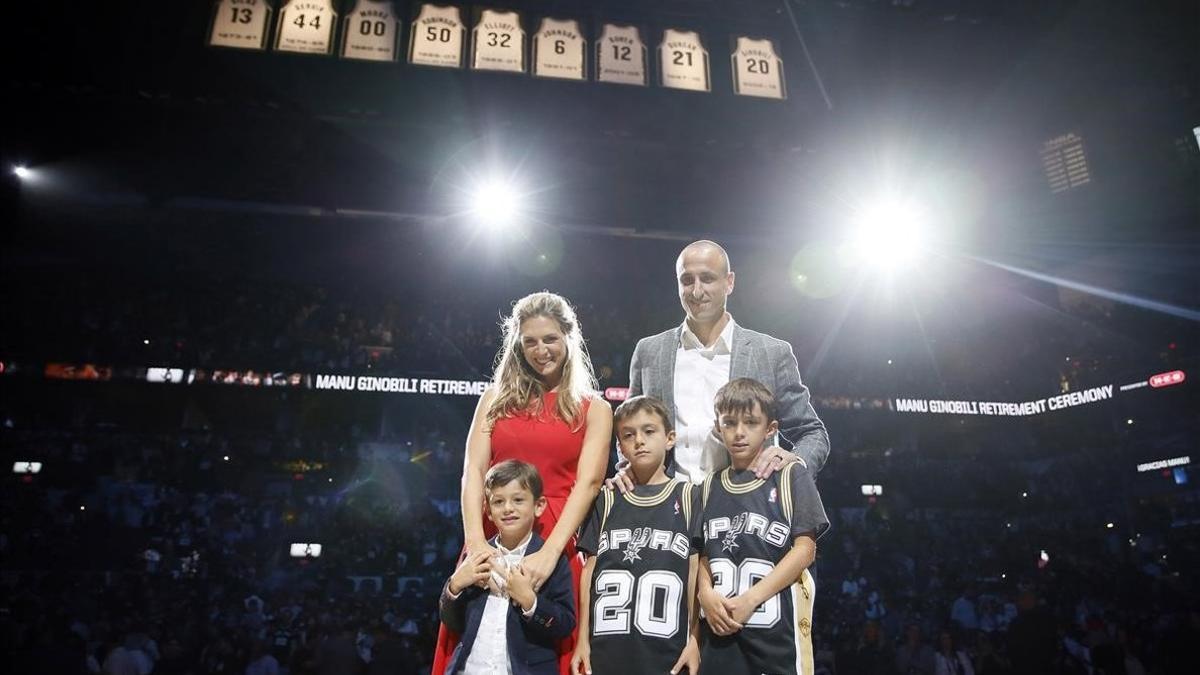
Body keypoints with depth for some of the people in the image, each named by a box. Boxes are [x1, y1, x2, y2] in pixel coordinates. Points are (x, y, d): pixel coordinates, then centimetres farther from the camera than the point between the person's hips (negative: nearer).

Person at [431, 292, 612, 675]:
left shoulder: (594, 409, 7)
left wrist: (550, 551, -19)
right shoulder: (497, 398, 13)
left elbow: (588, 482, -6)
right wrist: (475, 540, -14)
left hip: (556, 548, -2)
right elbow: (473, 471, 2)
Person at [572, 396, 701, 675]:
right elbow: (590, 570, 7)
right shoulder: (606, 500, 7)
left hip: (667, 652, -1)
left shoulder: (688, 497, 3)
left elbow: (695, 572, 1)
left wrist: (694, 639, -3)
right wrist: (583, 639, 5)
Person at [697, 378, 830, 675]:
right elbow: (704, 555, 12)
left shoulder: (791, 475, 0)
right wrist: (706, 594, -9)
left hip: (777, 628, -3)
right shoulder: (710, 487, 12)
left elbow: (805, 549, -5)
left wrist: (750, 599, -12)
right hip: (720, 630, 4)